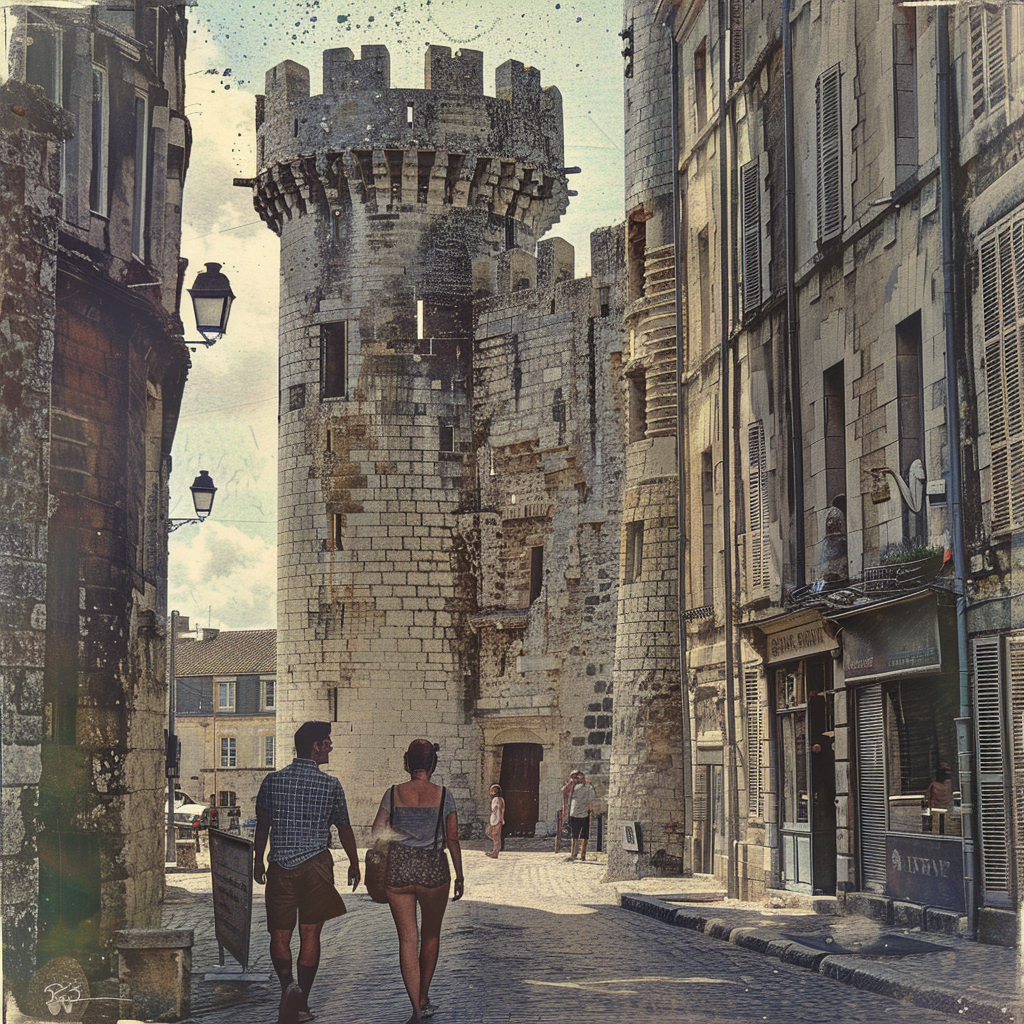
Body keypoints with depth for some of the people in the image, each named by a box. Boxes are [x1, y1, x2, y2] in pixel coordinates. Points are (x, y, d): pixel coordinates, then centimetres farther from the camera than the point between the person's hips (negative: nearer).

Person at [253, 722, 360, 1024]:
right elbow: (344, 828, 6)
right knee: (310, 935, 8)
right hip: (317, 866, -1)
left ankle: (288, 984, -20)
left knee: (279, 935, 6)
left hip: (281, 866, 1)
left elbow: (262, 826, 9)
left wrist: (258, 862, 23)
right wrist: (354, 863, 20)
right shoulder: (330, 784, -4)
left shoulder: (272, 781, 1)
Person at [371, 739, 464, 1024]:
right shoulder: (443, 796, -4)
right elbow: (453, 840, -2)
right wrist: (459, 876, 8)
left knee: (407, 939, 5)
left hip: (398, 871, 0)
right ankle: (424, 999, 28)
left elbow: (377, 832, 2)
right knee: (431, 935, 20)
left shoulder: (394, 794, -2)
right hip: (433, 871, 0)